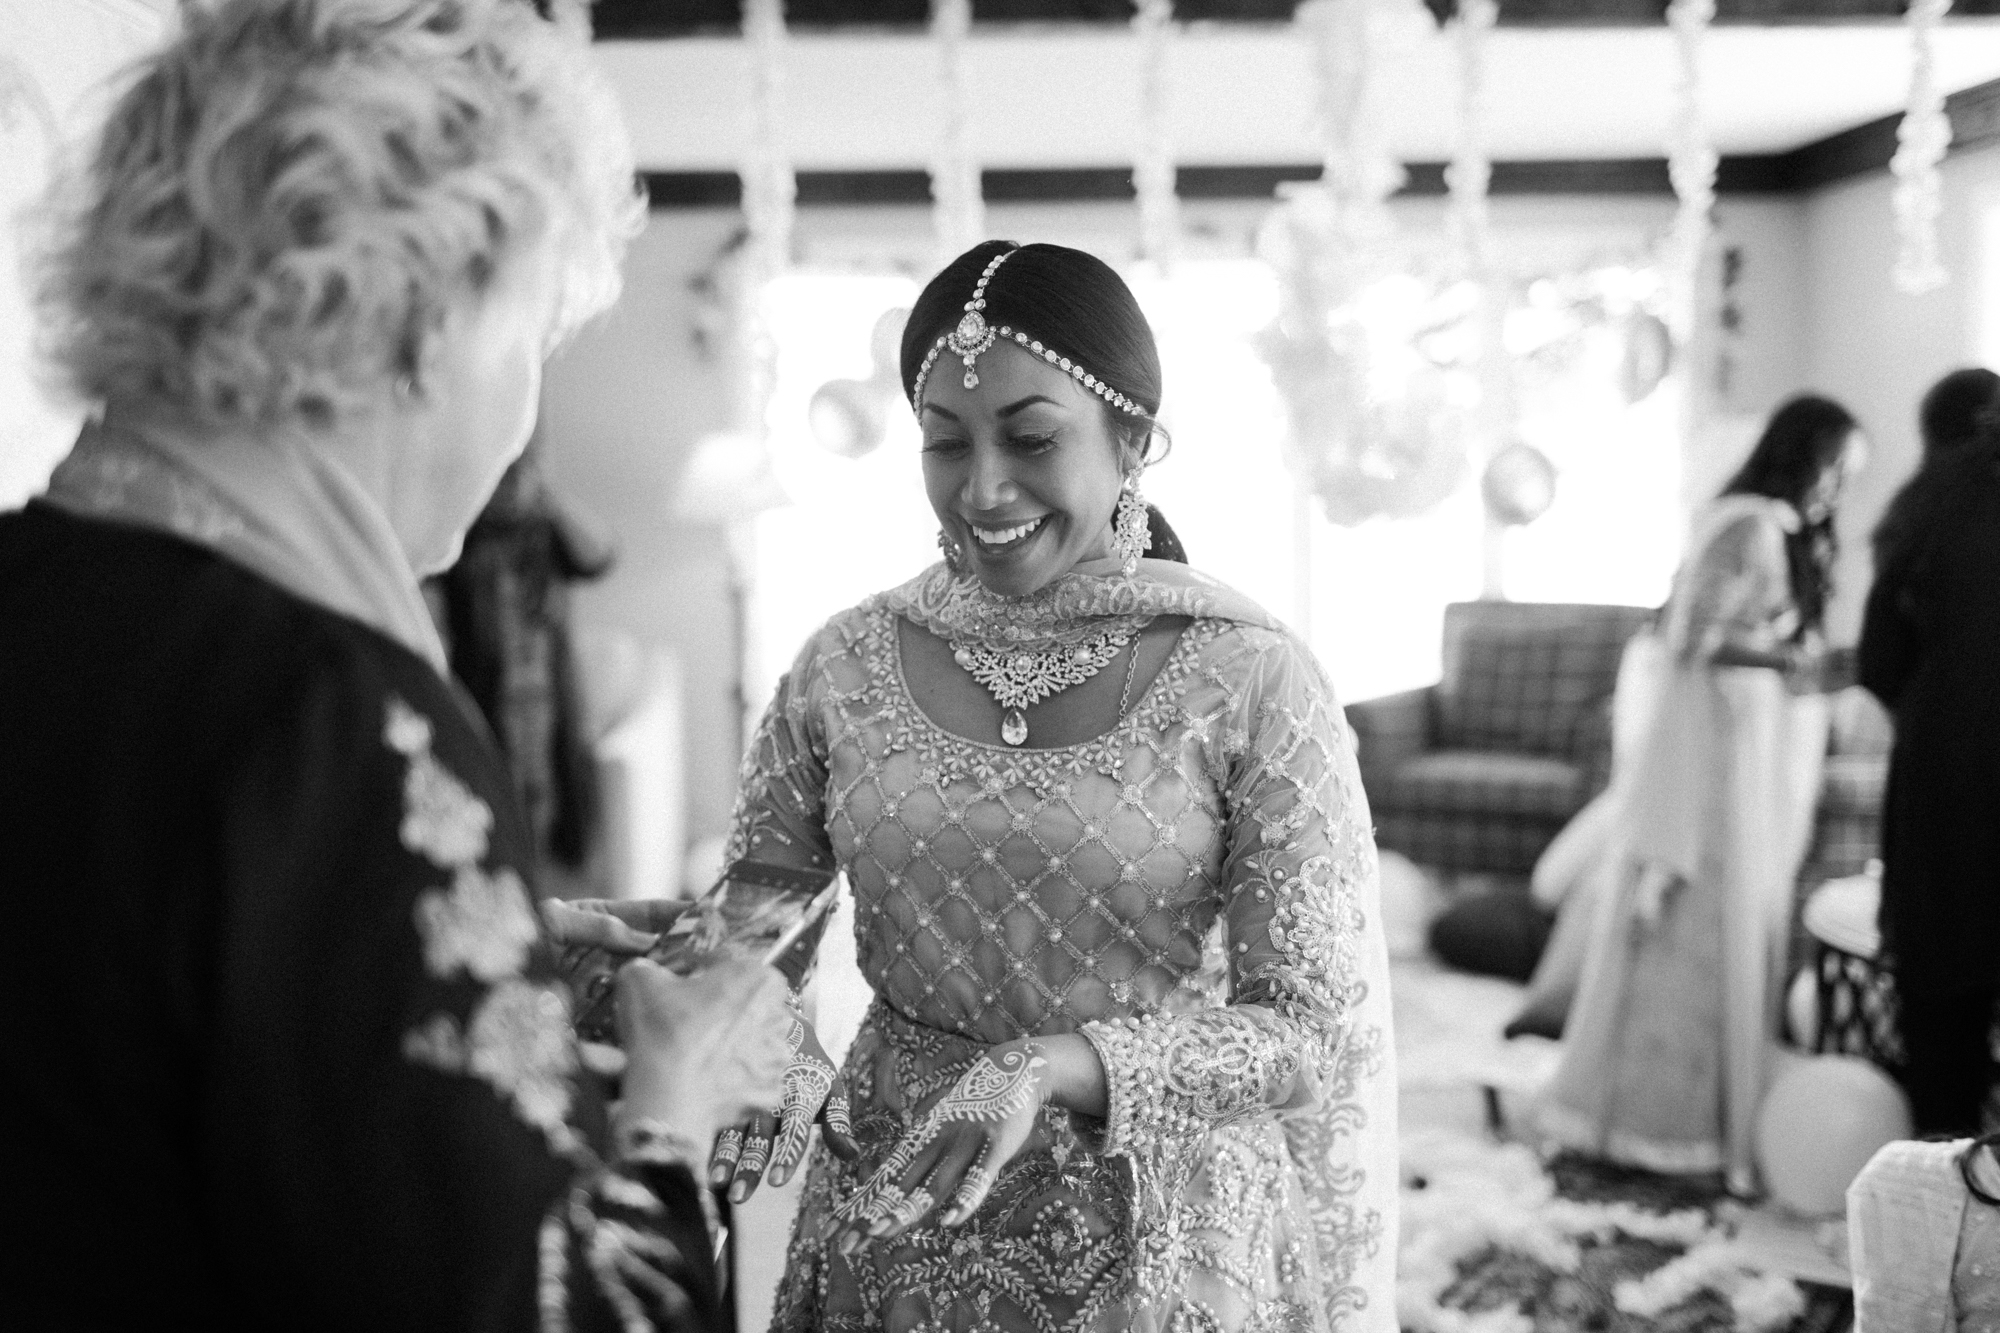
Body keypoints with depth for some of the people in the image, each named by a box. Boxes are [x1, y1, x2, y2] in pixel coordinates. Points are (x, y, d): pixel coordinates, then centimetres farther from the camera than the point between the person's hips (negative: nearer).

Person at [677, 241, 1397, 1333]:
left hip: (1153, 1241, -3)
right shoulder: (846, 667, -4)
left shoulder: (1248, 682, -13)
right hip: (890, 1223, 3)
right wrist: (776, 1053, -17)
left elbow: (1319, 1026, -13)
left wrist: (1058, 1064, -26)